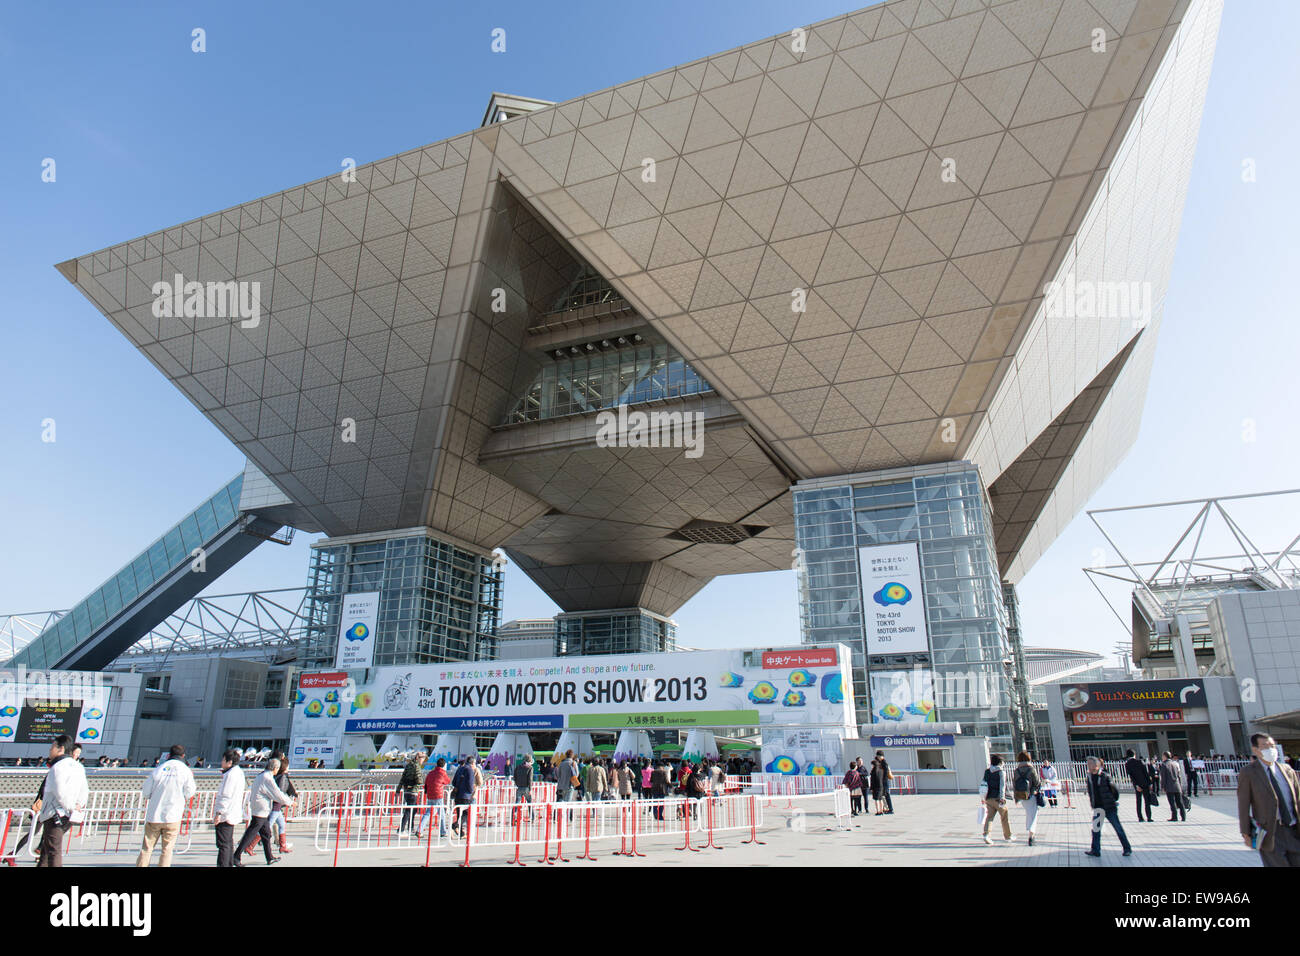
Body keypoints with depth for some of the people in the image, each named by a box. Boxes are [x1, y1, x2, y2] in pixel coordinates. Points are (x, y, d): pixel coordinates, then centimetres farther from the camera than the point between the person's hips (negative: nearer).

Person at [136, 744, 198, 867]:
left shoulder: (159, 768, 1)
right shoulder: (185, 770, -4)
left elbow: (146, 793, 3)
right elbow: (189, 794, -1)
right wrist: (191, 779, 14)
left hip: (154, 815, 2)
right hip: (172, 816, -2)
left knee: (146, 848, 11)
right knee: (167, 850, 6)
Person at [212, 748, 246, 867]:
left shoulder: (231, 774, -17)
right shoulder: (239, 772, 13)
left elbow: (226, 796, -21)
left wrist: (219, 813, -21)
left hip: (225, 815, -10)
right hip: (232, 815, 10)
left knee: (223, 844, -8)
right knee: (229, 843, 18)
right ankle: (230, 863, 25)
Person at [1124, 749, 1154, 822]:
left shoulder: (1127, 764, -1)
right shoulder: (1140, 761, -6)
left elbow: (1130, 776, -7)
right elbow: (1146, 773, -6)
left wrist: (1136, 785, -8)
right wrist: (1150, 783, -2)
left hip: (1137, 785, 2)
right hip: (1145, 783, -2)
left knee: (1138, 801, 11)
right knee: (1147, 800, 3)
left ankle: (1140, 818, 8)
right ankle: (1149, 817, -1)